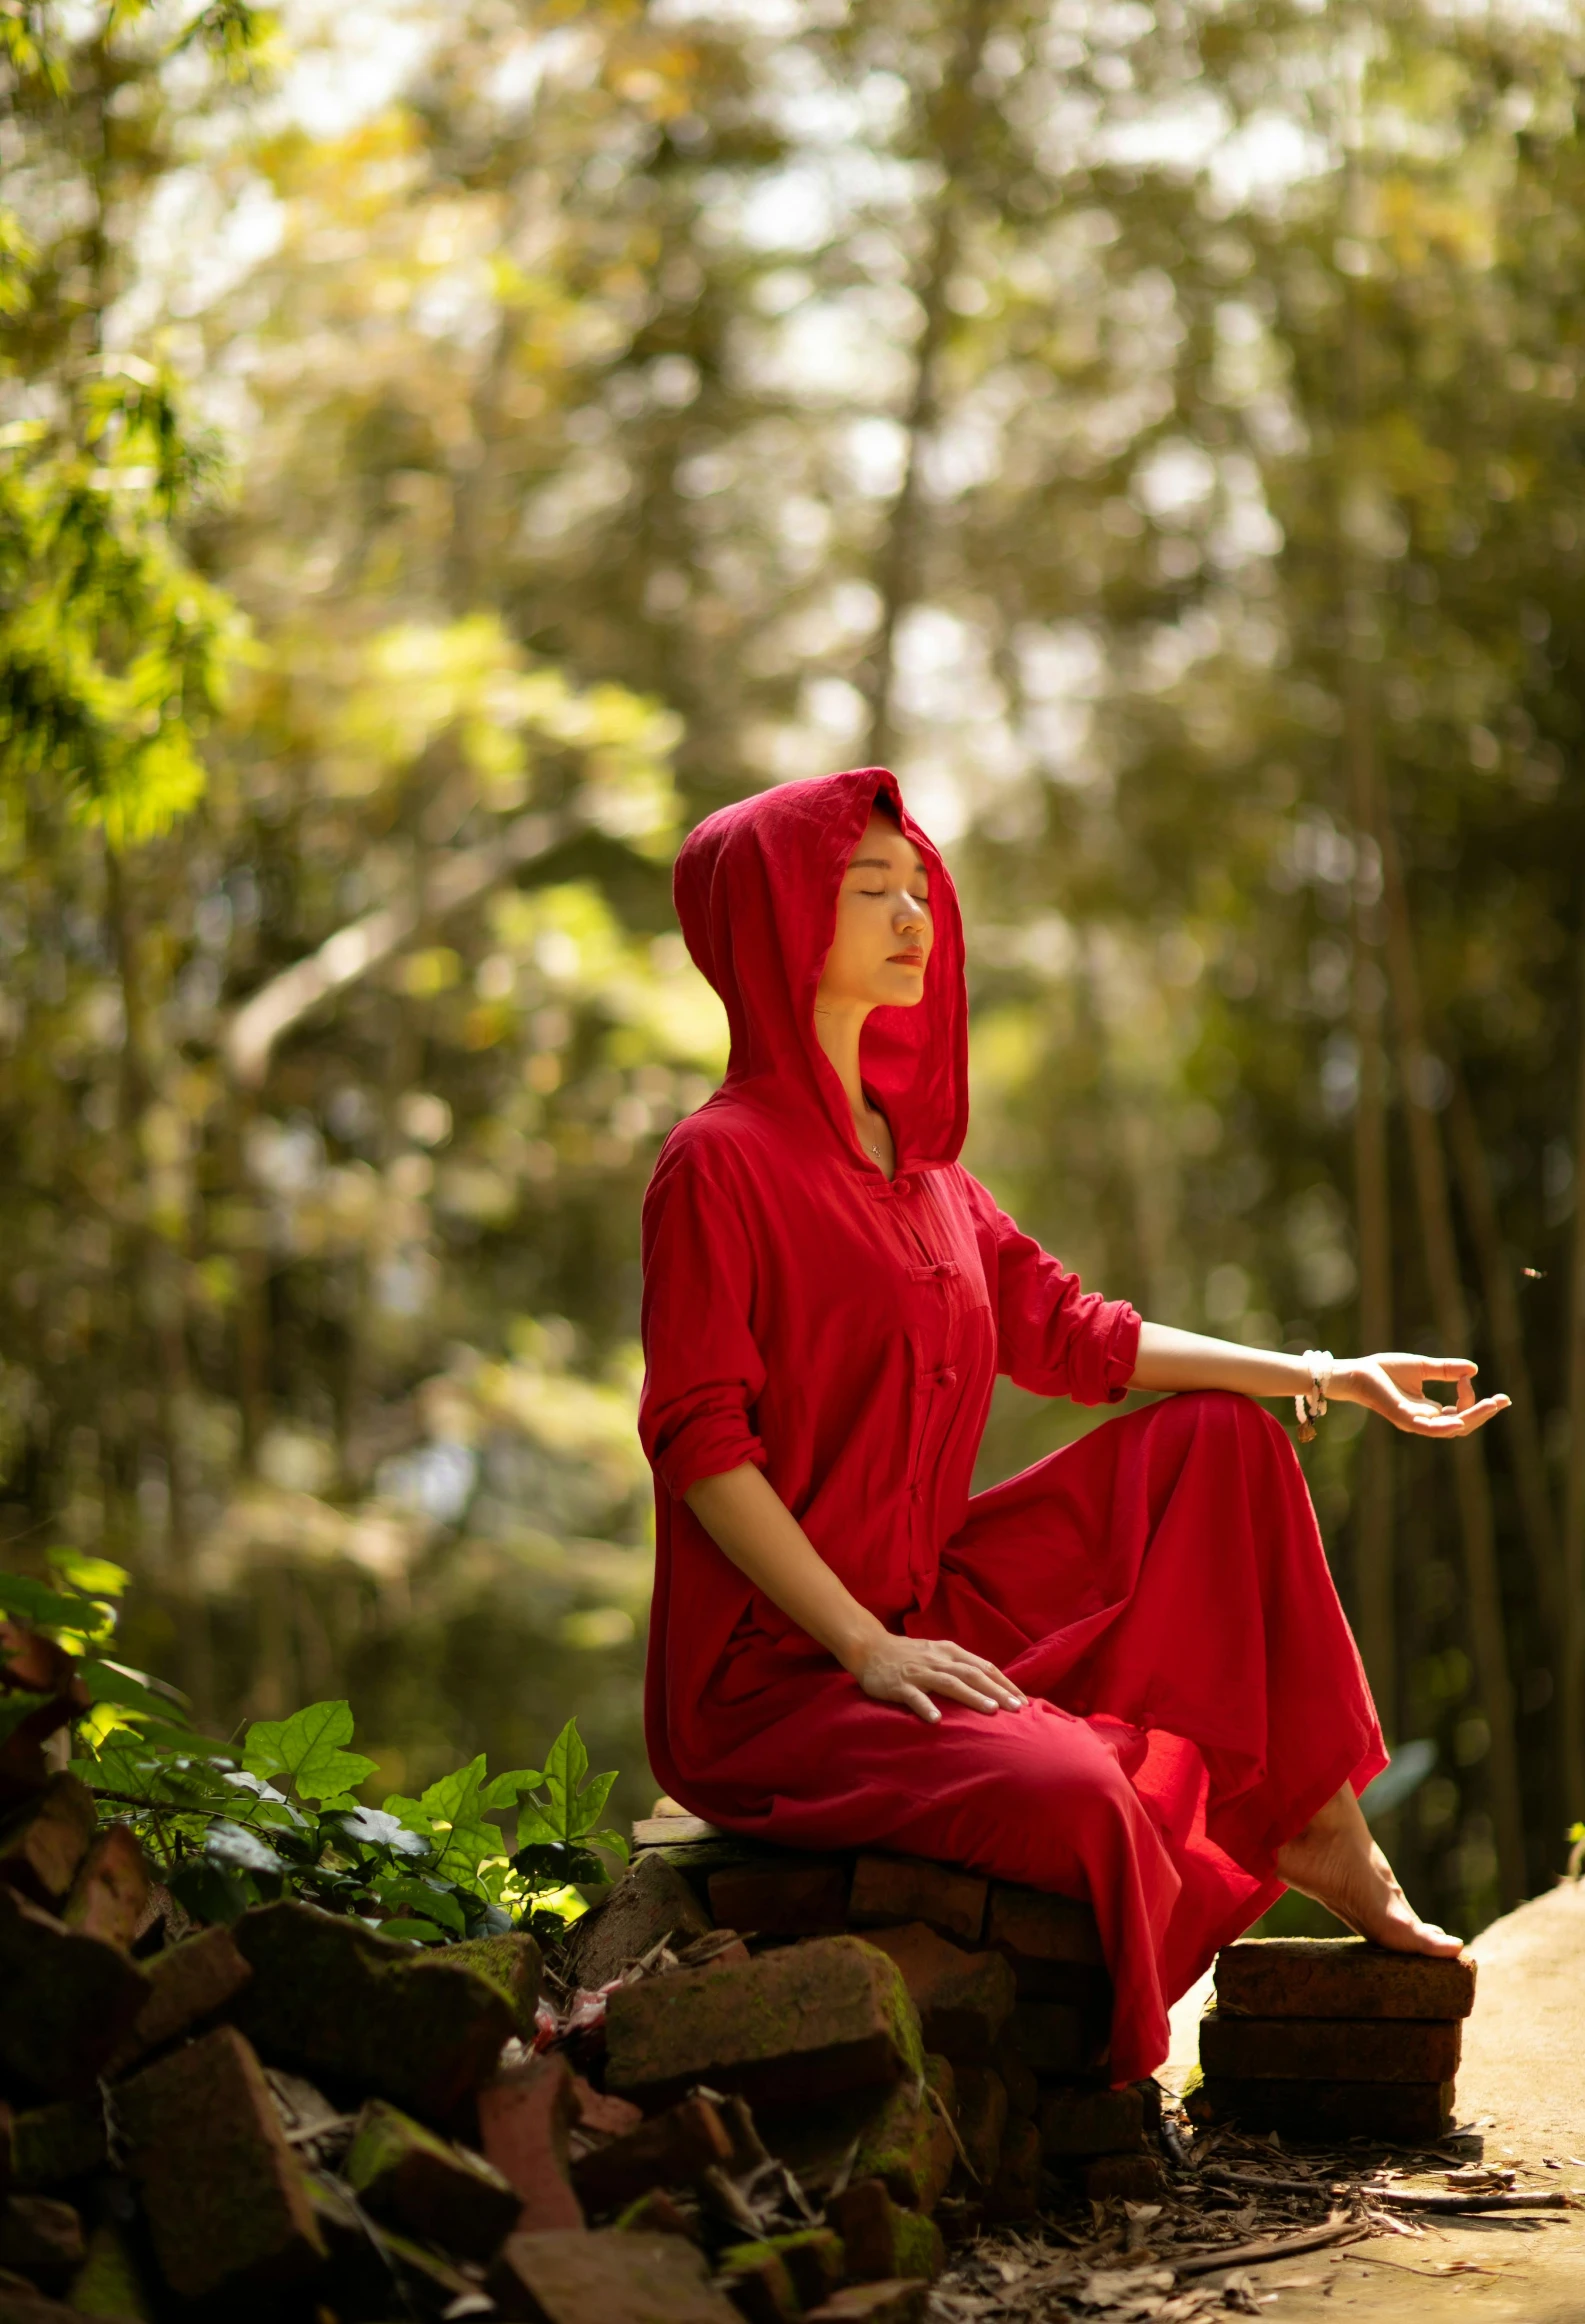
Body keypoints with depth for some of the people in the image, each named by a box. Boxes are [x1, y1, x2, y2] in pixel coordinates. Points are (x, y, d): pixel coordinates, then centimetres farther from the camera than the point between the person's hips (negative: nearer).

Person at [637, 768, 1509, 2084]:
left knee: (1218, 1436, 3)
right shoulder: (722, 1161, -13)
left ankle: (1318, 1828, 4)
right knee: (1069, 1787, -33)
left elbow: (1063, 1332, 13)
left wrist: (1319, 1375, 5)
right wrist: (870, 1647, -23)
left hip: (923, 1611, 9)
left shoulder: (914, 1153, 12)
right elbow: (696, 1439, -17)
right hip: (774, 1671, -9)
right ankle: (1106, 2075, -3)